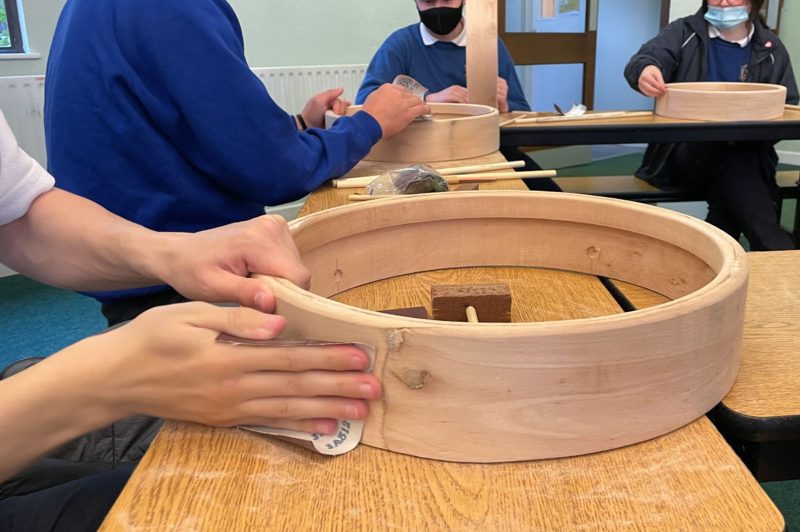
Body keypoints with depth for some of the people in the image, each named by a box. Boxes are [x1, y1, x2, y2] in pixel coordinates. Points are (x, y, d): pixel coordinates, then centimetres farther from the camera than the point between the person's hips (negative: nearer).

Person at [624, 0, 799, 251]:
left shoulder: (772, 49, 12)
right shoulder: (683, 33, 7)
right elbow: (648, 57, -12)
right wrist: (645, 70, -39)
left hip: (745, 156, 1)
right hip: (686, 152, -1)